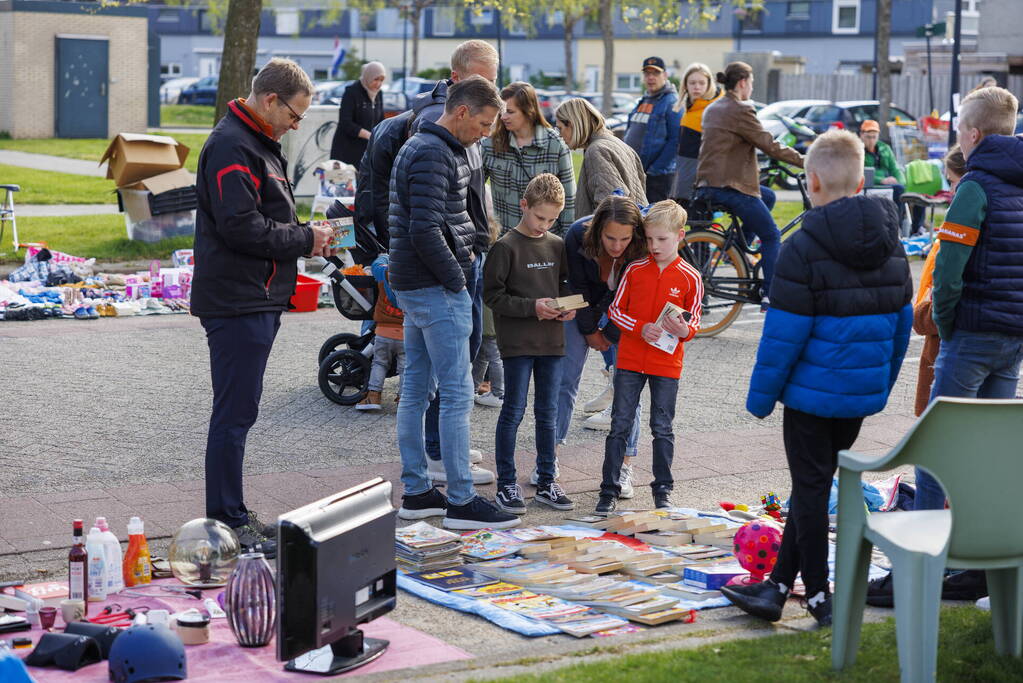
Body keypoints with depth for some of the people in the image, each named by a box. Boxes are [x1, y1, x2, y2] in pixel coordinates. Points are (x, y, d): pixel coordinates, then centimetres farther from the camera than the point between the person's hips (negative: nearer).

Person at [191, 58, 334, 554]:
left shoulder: (258, 142, 18)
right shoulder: (231, 147, -16)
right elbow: (241, 227, -23)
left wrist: (305, 237, 9)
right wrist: (305, 239, -13)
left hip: (259, 302, 11)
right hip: (237, 303, -11)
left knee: (238, 411, 15)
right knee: (234, 415, -5)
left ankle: (234, 518, 23)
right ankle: (227, 524, 1)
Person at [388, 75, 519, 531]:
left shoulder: (419, 147, 17)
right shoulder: (433, 155, -17)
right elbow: (425, 232, -24)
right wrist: (457, 279, -14)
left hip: (414, 287, 11)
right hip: (437, 289, -11)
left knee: (416, 391, 12)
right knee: (456, 395, -6)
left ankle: (416, 493, 19)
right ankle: (461, 502, -2)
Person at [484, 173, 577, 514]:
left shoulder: (557, 245, 9)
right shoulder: (506, 246, -8)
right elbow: (493, 295, -11)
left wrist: (569, 307, -1)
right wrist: (532, 307, -19)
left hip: (552, 341, 5)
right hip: (517, 341, -5)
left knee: (548, 413, 11)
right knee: (514, 411, -1)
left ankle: (546, 482, 19)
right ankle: (506, 484, 7)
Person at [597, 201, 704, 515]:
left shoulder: (690, 278, -3)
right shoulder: (634, 270, 0)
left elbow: (693, 321, 3)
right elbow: (615, 310, 3)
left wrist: (684, 330, -20)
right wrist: (641, 328, -13)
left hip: (667, 364, -1)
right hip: (630, 360, 1)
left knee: (662, 429, 8)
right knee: (620, 425, 3)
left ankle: (663, 490, 20)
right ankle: (609, 490, 10)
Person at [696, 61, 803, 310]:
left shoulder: (712, 109, 14)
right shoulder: (741, 110, -13)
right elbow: (769, 145, -13)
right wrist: (804, 161, -5)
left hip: (708, 184, 9)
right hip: (732, 186, -9)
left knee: (768, 196, 28)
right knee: (771, 236, 4)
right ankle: (770, 297, 1)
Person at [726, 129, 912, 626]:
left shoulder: (803, 248, -16)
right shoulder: (891, 246, 5)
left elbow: (784, 333, -16)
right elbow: (902, 321, 11)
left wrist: (761, 395, -6)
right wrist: (883, 385, 20)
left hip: (812, 390, -6)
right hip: (864, 391, 7)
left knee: (810, 487, 5)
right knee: (815, 483, 15)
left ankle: (818, 594, 11)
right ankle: (779, 586, 23)